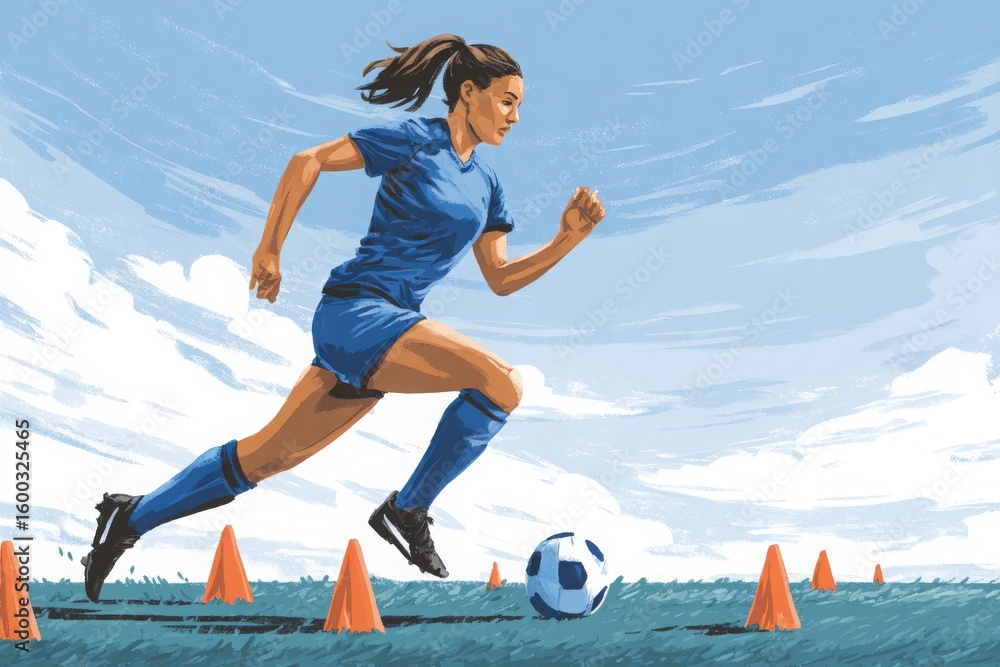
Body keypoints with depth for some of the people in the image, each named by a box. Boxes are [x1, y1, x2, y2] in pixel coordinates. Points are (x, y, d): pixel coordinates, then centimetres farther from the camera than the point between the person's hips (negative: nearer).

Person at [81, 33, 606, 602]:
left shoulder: (486, 186, 16)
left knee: (270, 454, 12)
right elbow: (308, 161, -5)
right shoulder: (417, 139, -6)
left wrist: (568, 238, 4)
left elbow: (501, 279, 16)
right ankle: (408, 510, -9)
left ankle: (131, 517, 24)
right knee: (502, 382, -22)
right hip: (356, 308, -8)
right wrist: (269, 250, -6)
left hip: (387, 326, 8)